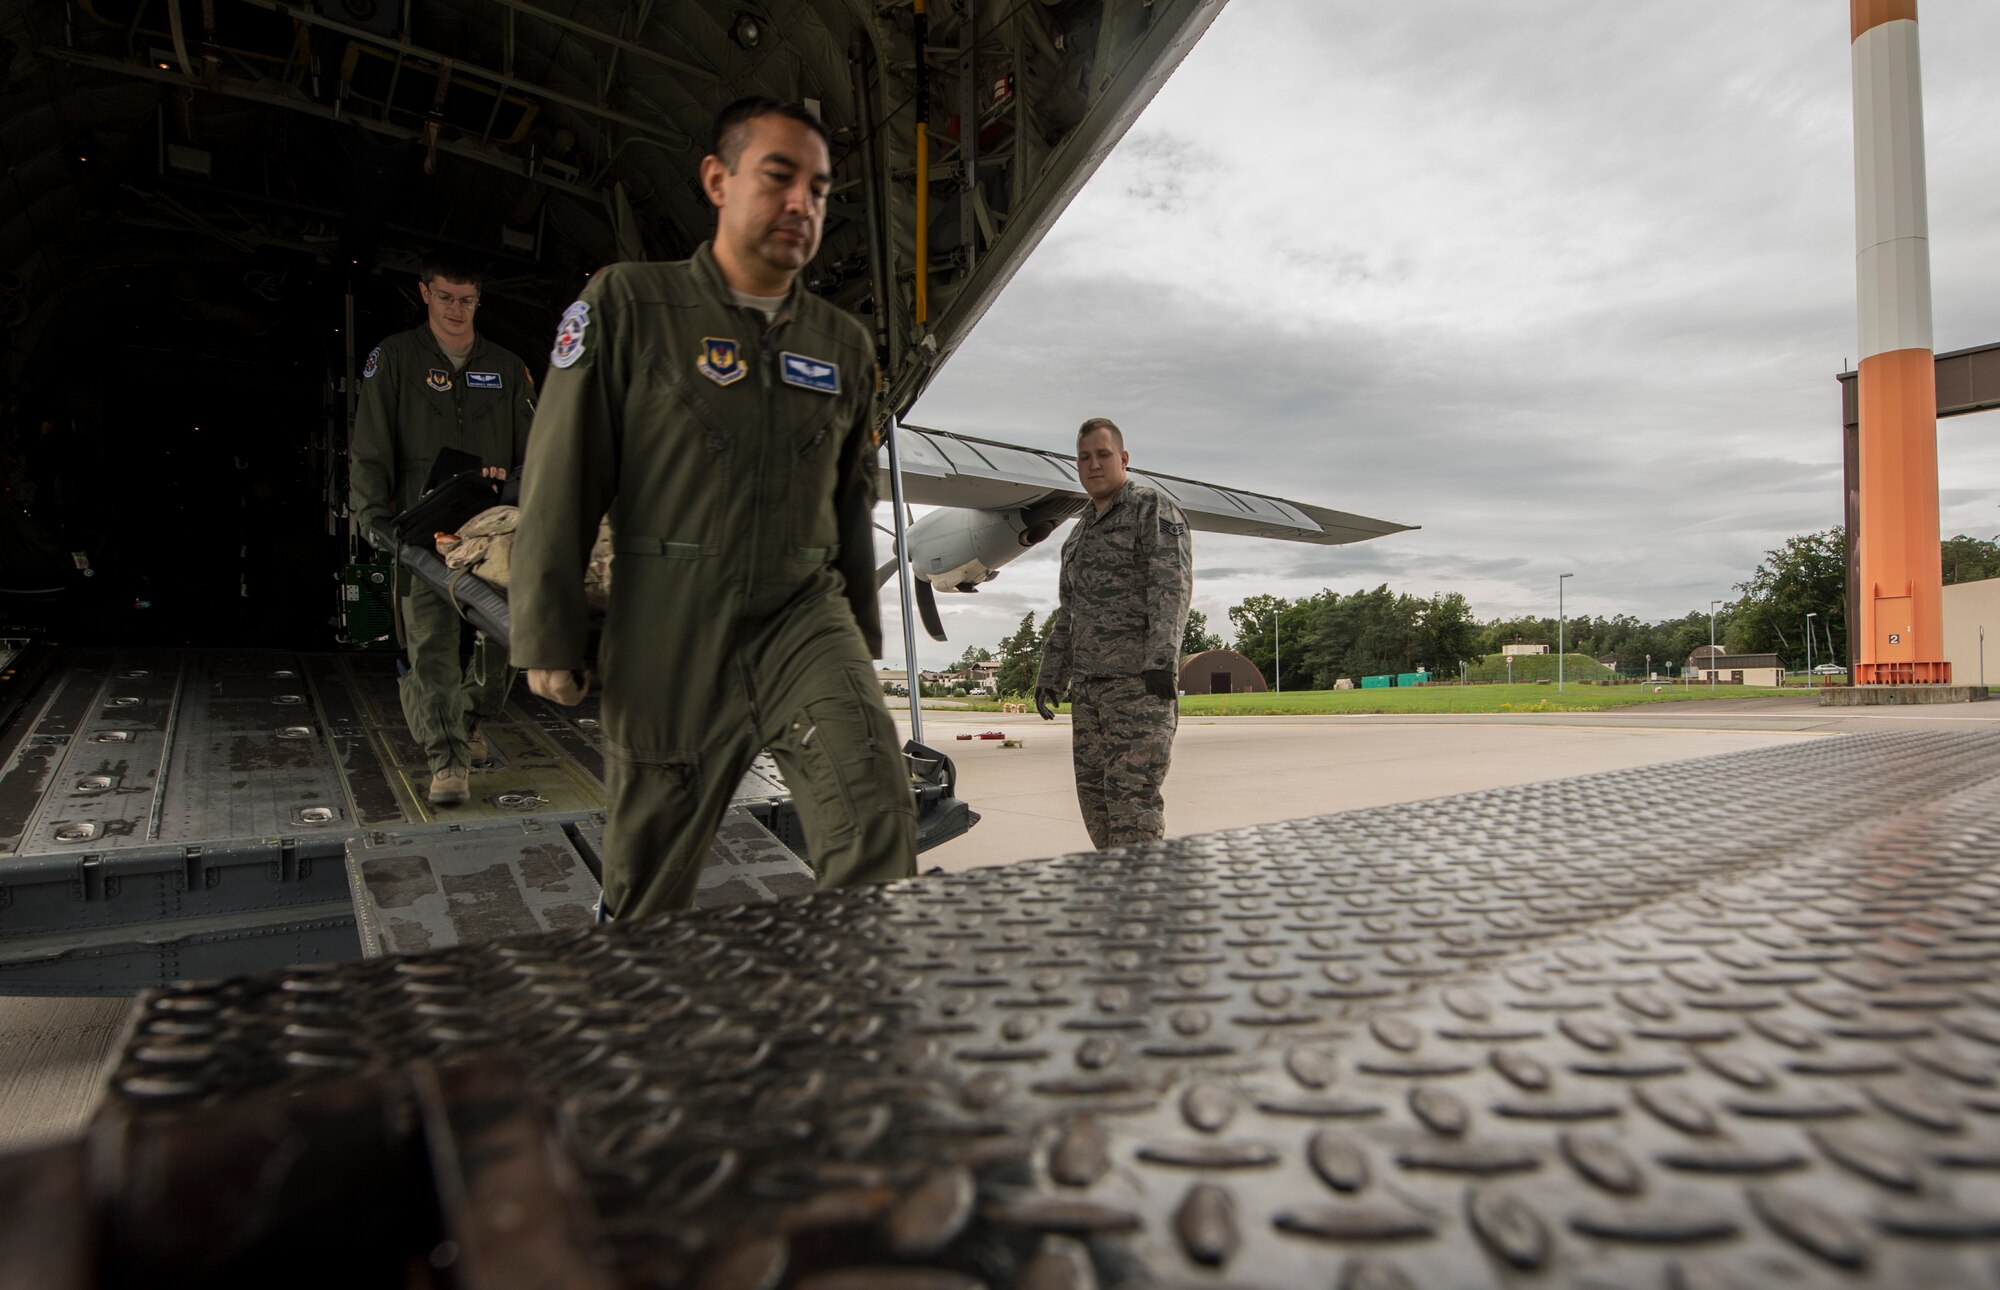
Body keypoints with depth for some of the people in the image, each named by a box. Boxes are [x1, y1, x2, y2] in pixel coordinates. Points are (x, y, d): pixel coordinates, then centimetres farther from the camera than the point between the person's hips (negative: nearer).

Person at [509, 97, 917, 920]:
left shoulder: (845, 344, 10)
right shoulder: (626, 304, -1)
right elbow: (561, 478, -2)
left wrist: (863, 634, 19)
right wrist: (547, 636, -3)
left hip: (803, 618, 2)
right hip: (668, 635, -2)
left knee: (878, 822, -20)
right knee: (648, 889, 11)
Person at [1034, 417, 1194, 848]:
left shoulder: (1154, 510, 0)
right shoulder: (1079, 533, 24)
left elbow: (1173, 586, -14)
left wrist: (1162, 659, -26)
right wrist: (1049, 677, 21)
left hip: (1138, 682, -8)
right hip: (1087, 684, 8)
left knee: (1131, 790, -12)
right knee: (1093, 792, 8)